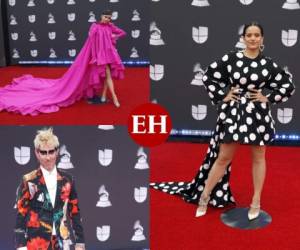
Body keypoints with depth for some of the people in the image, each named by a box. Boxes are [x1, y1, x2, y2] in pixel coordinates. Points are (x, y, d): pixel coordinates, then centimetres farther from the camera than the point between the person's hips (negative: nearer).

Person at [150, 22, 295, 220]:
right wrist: (222, 96, -1)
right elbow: (208, 77, 4)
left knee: (258, 158, 10)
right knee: (223, 157, 4)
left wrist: (268, 98, -3)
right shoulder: (231, 58, -3)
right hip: (233, 113, -1)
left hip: (258, 115, 1)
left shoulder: (268, 63, -2)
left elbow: (288, 85, 4)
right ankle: (205, 196, 18)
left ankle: (256, 202, 23)